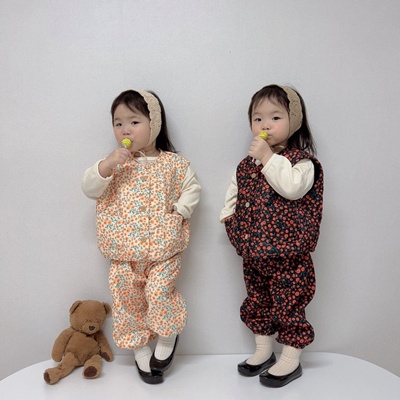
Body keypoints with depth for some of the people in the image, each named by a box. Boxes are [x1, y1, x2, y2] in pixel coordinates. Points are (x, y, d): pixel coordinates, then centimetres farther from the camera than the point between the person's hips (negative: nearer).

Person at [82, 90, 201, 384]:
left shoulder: (173, 162, 0)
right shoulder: (113, 163, 3)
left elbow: (192, 188, 7)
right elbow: (89, 188, -5)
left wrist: (179, 210, -9)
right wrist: (108, 163, -20)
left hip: (163, 247, -2)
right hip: (124, 251, 3)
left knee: (159, 292, -9)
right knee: (127, 298, 8)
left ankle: (168, 337, 23)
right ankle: (140, 351, 29)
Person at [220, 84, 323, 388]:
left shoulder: (301, 160, -10)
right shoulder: (248, 164, 9)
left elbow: (293, 187, -30)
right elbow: (235, 189, 25)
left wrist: (269, 158, -26)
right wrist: (228, 214, 11)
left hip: (288, 254, -7)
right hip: (254, 255, 7)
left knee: (288, 305, 5)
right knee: (257, 302, 18)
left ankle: (291, 361, 24)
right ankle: (263, 352, 37)